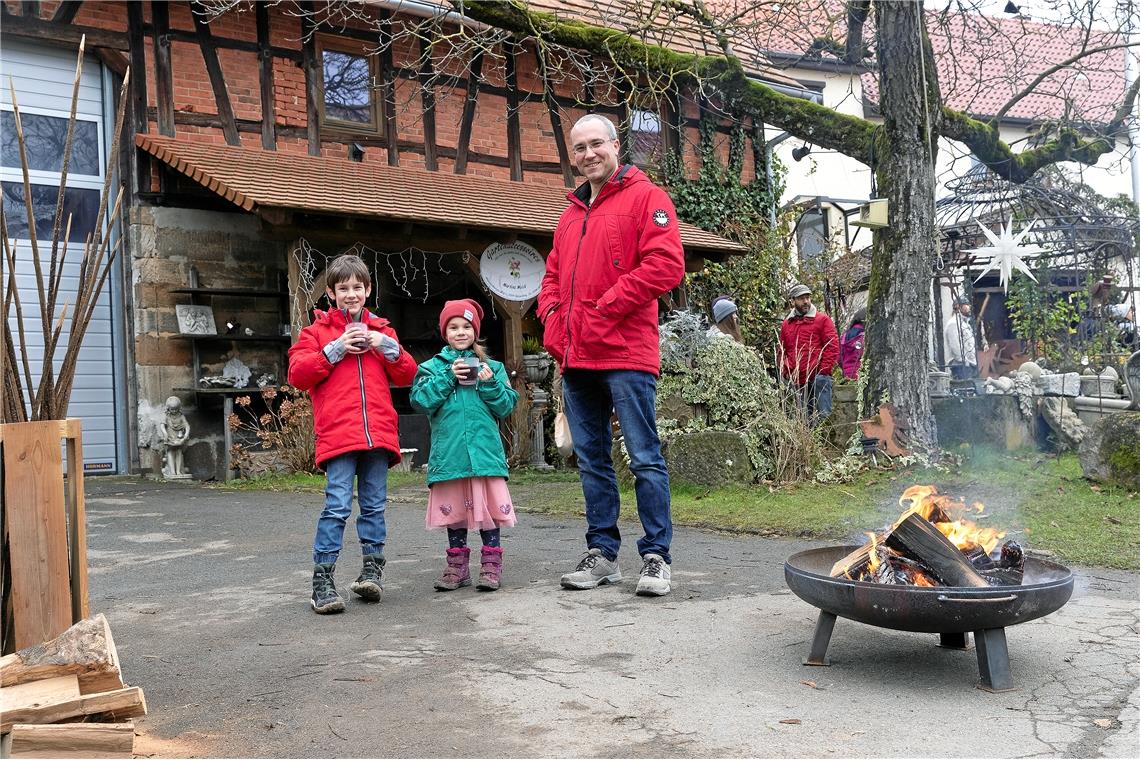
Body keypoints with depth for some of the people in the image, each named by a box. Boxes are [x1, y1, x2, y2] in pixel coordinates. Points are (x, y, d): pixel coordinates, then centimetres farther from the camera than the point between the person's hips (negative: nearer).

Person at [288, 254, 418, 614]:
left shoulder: (381, 330, 18)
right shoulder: (317, 330, 9)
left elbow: (406, 375, 13)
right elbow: (297, 374, -1)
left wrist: (387, 347, -3)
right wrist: (334, 350, -9)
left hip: (378, 433, 3)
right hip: (338, 433, -3)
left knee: (374, 506, 9)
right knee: (337, 506, -9)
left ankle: (372, 569, 19)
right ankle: (323, 578, -4)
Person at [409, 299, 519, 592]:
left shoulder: (492, 367, 10)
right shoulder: (433, 367, 8)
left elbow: (506, 405, 4)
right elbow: (420, 401, -5)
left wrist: (490, 384, -11)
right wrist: (448, 377, -11)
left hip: (485, 450, 0)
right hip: (449, 452, 0)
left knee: (488, 507, 1)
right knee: (454, 510, 9)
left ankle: (491, 565, 11)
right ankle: (457, 565, 21)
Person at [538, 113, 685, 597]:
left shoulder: (645, 197, 0)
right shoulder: (571, 214, 22)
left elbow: (665, 264, -13)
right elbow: (553, 276, 27)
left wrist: (605, 310, -14)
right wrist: (552, 317, 7)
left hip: (625, 354, -7)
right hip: (575, 358, 7)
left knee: (645, 458, -3)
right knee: (592, 461, 11)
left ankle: (656, 557, 6)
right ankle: (601, 554, 19)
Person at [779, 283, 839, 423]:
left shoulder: (822, 319, 2)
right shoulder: (786, 324, 16)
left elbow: (833, 347, -4)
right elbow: (782, 352, 22)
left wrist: (822, 371, -10)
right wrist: (786, 373, 10)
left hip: (818, 379, -5)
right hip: (797, 381, 5)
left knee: (823, 416, -8)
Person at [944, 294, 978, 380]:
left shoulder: (966, 322, 22)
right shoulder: (953, 323, -11)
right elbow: (955, 346, -19)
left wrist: (974, 361, 16)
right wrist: (965, 362, -18)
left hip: (971, 364, 10)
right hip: (960, 365, -10)